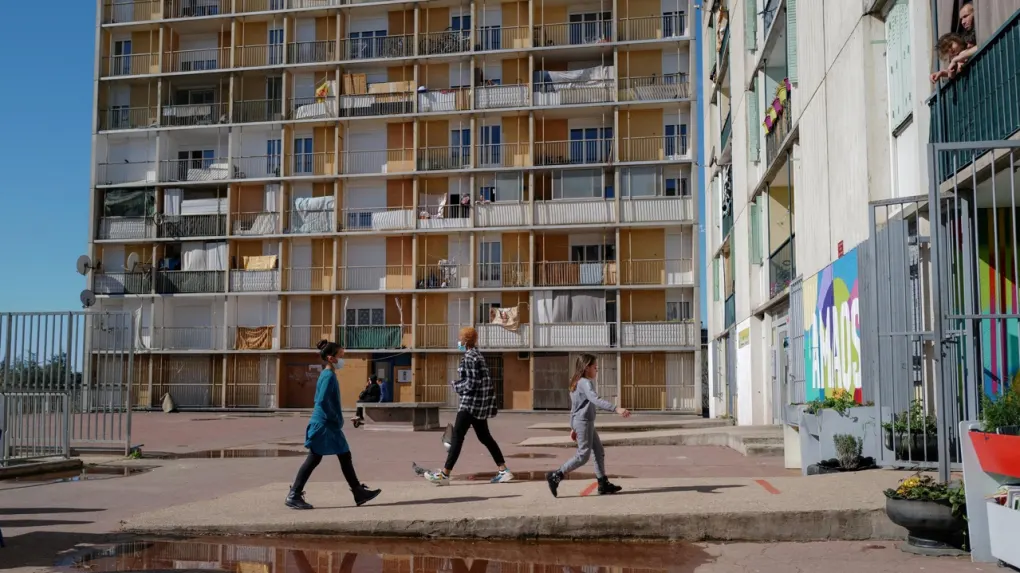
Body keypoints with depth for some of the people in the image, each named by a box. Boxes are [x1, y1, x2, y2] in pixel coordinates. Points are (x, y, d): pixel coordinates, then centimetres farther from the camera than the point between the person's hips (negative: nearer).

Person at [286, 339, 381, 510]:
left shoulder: (327, 375, 14)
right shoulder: (329, 376, -16)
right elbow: (323, 400, -26)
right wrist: (336, 419, -16)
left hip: (330, 425, 10)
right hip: (324, 425, -10)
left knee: (345, 456, 11)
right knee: (314, 459, -4)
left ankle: (359, 493, 15)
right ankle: (294, 496, 4)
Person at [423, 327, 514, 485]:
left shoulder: (469, 357, -14)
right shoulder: (476, 354, 15)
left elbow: (471, 383, -19)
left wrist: (455, 385, -5)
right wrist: (460, 384, 13)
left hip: (472, 401, -10)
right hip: (480, 401, 10)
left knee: (457, 436, -7)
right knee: (484, 437, 13)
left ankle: (445, 474, -6)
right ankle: (503, 471, 14)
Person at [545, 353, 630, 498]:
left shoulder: (577, 383, 16)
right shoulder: (586, 383, -15)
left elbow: (574, 407, 21)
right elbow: (596, 401, -31)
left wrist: (573, 428, 25)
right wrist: (616, 409, -39)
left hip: (586, 423, 10)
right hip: (584, 422, -10)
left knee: (599, 452, 10)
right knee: (583, 455, -7)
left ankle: (603, 484, 12)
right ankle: (556, 476, -3)